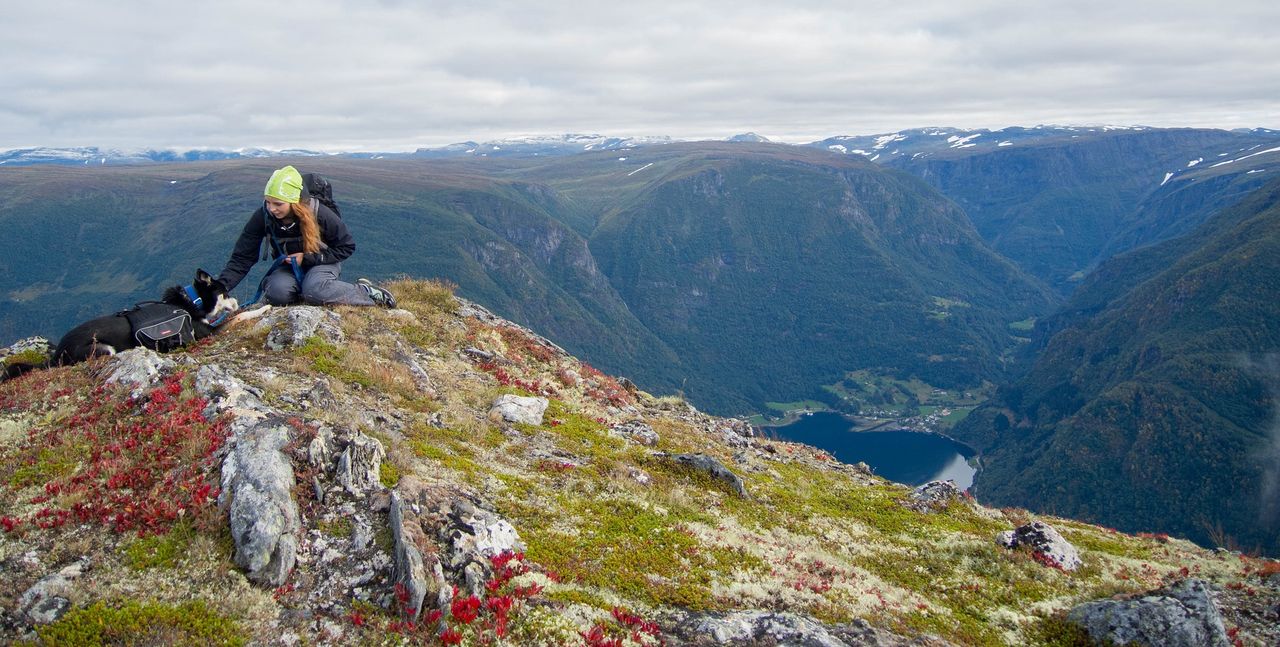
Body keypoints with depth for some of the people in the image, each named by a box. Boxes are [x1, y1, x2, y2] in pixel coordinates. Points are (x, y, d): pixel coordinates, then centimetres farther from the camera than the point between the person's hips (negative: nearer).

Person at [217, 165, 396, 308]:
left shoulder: (319, 214, -25)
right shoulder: (263, 217, -19)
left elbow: (346, 247, -14)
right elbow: (242, 258, -17)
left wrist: (308, 258, -23)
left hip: (322, 262, -3)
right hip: (289, 267, 3)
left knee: (314, 292, -37)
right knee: (276, 293, -31)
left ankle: (364, 292, -16)